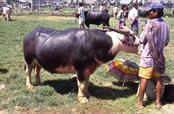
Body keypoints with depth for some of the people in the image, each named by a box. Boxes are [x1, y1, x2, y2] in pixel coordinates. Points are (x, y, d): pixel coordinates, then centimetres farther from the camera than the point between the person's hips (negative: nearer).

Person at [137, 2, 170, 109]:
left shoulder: (150, 23, -16)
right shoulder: (165, 25, 3)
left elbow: (142, 39, -11)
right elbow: (167, 42, 11)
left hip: (148, 56, -6)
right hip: (159, 56, 6)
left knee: (144, 79, 2)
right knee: (158, 79, 13)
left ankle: (140, 102, 9)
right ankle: (158, 102, 22)